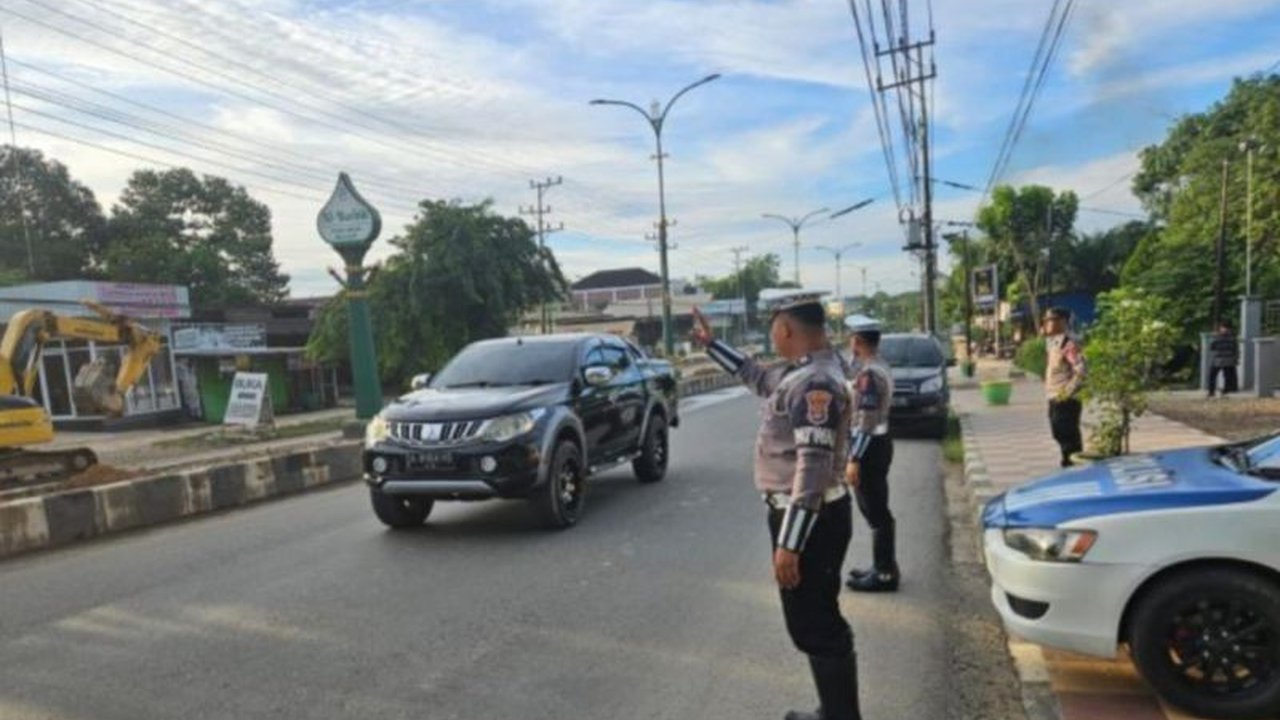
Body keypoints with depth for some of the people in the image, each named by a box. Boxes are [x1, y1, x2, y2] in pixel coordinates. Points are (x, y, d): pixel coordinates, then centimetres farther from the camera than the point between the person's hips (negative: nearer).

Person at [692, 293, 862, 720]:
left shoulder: (816, 383, -23)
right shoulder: (802, 372, 8)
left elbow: (814, 467, -28)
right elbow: (759, 377, 29)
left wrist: (789, 544, -28)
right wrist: (711, 344, 31)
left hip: (808, 520, -10)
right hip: (803, 515, 10)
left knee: (815, 627, 0)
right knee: (814, 621, 21)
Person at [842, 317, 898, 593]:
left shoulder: (869, 373, -20)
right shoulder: (879, 367, 12)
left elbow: (866, 421, -24)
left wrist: (854, 459, -23)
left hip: (870, 446, -10)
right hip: (878, 443, 10)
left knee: (876, 512, -2)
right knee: (876, 510, 18)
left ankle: (884, 574, 7)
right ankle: (883, 566, 29)